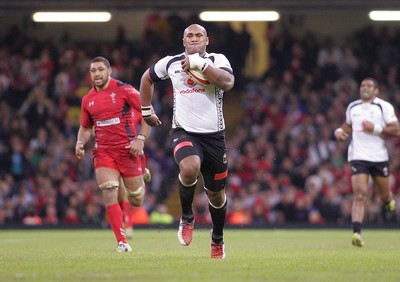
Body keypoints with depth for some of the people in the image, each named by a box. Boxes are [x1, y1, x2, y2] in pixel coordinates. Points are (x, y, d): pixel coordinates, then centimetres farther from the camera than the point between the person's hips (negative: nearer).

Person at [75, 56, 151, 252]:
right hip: (103, 153, 3)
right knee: (109, 195, -16)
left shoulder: (124, 90, -6)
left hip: (128, 149, -3)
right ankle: (122, 243, -11)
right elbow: (85, 127, 21)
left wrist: (140, 139, -14)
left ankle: (140, 180, 44)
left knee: (136, 201, 5)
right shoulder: (88, 99, 8)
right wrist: (80, 143, 1)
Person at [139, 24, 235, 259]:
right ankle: (187, 218, -7)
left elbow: (228, 83, -21)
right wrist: (146, 110, 24)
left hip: (214, 135, 1)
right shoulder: (170, 63, 5)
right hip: (184, 132, -1)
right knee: (190, 168, -34)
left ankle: (218, 240, 38)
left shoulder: (217, 60, 0)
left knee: (216, 194, 11)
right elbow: (147, 78, 25)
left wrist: (201, 64, -24)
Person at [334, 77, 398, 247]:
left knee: (385, 194, 14)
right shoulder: (352, 107, 12)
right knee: (359, 195, -15)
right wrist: (340, 131, 8)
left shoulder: (384, 107, -1)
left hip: (379, 157, -1)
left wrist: (376, 129, -19)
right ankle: (356, 233, -23)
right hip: (358, 156, 1)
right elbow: (348, 125, 30)